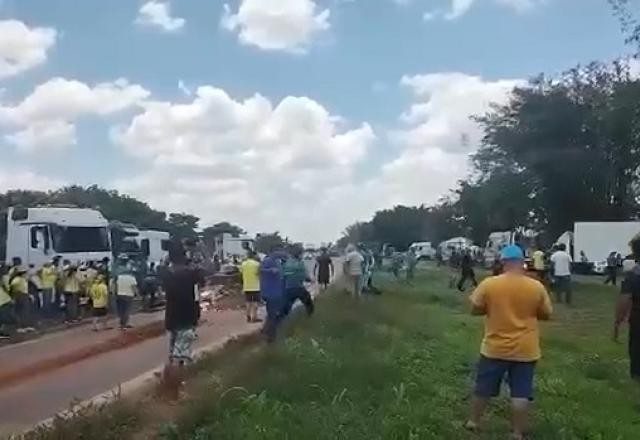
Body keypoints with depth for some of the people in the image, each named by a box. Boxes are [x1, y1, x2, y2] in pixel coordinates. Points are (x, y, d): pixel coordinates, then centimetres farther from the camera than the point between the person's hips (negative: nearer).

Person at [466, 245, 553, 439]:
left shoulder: (489, 284, -11)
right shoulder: (537, 287, -8)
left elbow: (475, 309, -3)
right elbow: (546, 314, 3)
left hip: (495, 348, 0)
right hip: (525, 350, 0)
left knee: (483, 387, 16)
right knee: (520, 393, 6)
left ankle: (473, 422, 30)